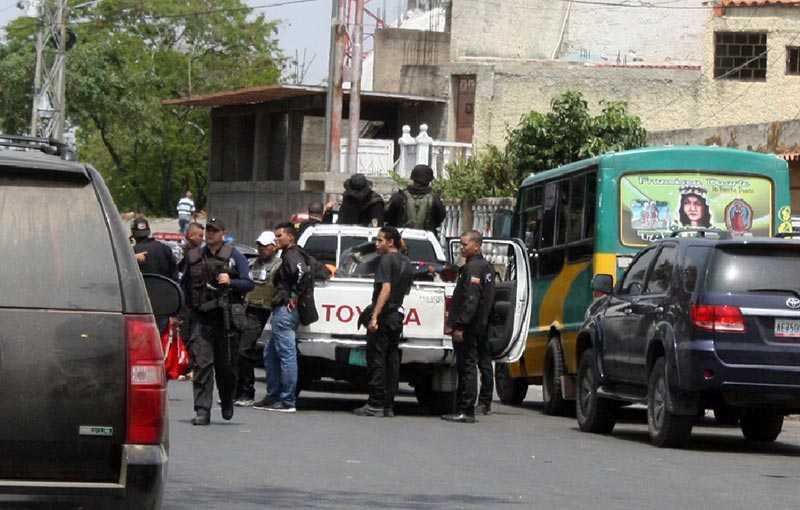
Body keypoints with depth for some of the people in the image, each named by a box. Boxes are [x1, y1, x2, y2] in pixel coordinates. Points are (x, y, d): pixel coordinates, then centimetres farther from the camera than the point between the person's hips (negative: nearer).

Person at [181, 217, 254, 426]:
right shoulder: (194, 257, 12)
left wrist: (230, 282, -19)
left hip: (226, 317, -1)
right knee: (202, 364, -9)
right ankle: (202, 411, -10)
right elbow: (185, 284, 20)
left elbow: (248, 283, -1)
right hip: (201, 318, 1)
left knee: (226, 365, 6)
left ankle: (227, 402, 31)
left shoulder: (234, 256, 4)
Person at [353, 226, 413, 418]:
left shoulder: (387, 260, -11)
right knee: (392, 361, 9)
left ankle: (375, 405, -8)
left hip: (384, 316, -8)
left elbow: (386, 289, -21)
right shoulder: (406, 262, 16)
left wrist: (374, 316, -24)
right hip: (398, 315, 9)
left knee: (376, 361, -6)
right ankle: (388, 406, 9)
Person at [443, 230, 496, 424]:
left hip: (469, 328, -10)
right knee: (466, 366, 13)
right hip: (480, 326, 10)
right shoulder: (486, 267, 18)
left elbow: (470, 300, -22)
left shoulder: (473, 268, -14)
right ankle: (462, 409, 17)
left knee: (466, 366, -8)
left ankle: (466, 411, -9)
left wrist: (459, 325, -24)